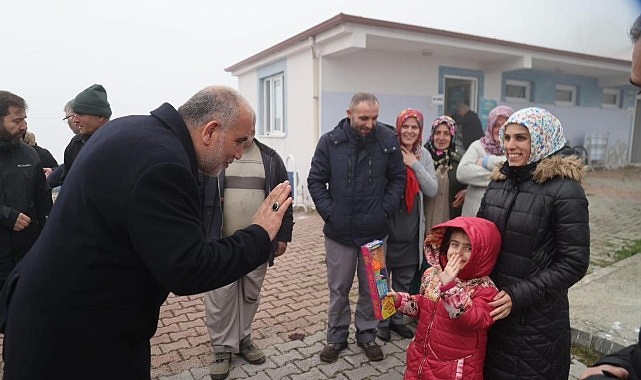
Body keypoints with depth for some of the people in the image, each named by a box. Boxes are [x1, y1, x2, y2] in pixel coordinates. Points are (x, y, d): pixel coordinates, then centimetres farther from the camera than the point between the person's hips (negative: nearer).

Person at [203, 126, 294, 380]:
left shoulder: (270, 158, 5)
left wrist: (283, 235, 5)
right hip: (221, 243, -2)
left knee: (250, 295, 14)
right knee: (220, 297, 5)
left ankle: (243, 339, 34)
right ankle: (222, 347, 23)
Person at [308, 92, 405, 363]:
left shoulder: (388, 140, -4)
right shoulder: (330, 141, -6)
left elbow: (398, 178, 3)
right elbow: (315, 180, -1)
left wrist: (385, 209, -6)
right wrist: (328, 211, -8)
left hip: (375, 230, 1)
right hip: (339, 230, 0)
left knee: (371, 288, 14)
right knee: (338, 288, 14)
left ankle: (367, 334, 35)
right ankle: (336, 336, 33)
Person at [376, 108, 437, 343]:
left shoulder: (424, 155, 5)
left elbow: (432, 190, -2)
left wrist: (415, 164, -9)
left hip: (411, 226, 5)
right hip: (386, 224, -4)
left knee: (404, 279, 16)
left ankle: (397, 319, 34)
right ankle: (381, 321, 25)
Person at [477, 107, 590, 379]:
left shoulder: (564, 189, -14)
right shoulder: (499, 181, 3)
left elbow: (574, 263, -15)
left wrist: (517, 296, -19)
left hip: (537, 316, -5)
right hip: (491, 307, 5)